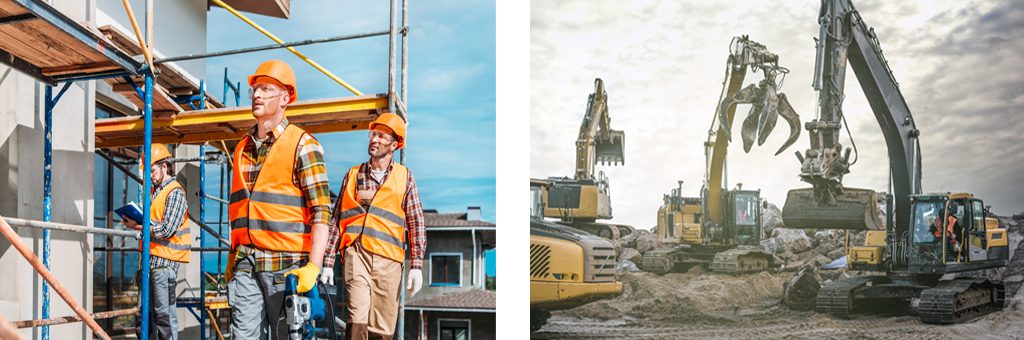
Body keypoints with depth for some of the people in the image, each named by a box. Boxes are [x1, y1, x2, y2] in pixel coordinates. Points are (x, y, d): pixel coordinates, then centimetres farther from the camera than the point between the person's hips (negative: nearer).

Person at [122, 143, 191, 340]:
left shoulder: (175, 193, -9)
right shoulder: (154, 191, 18)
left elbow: (167, 229, -17)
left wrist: (137, 226, -12)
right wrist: (135, 219, 6)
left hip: (165, 259, -9)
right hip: (150, 257, 9)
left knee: (164, 311, -7)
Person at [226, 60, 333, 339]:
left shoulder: (302, 144, -3)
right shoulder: (242, 148, 17)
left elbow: (321, 210, -10)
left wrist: (313, 266, -19)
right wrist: (232, 259, 20)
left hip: (286, 264, -5)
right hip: (245, 264, 5)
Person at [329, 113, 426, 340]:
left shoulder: (404, 177, 9)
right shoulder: (353, 175, 12)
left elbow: (416, 223, 6)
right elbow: (337, 219, 12)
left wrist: (416, 266, -2)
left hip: (388, 259, 0)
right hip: (356, 253, 0)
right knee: (358, 321, -15)